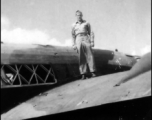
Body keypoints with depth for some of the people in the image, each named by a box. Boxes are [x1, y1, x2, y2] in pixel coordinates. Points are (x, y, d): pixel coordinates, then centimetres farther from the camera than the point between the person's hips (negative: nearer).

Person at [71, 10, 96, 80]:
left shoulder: (86, 23, 13)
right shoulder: (74, 25, 17)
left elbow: (91, 33, 9)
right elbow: (73, 35, 16)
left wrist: (92, 42, -3)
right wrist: (74, 44, 5)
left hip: (86, 39, -1)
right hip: (78, 40, 1)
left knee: (89, 56, -10)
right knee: (81, 57, -6)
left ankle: (93, 72, -11)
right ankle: (83, 74, -7)